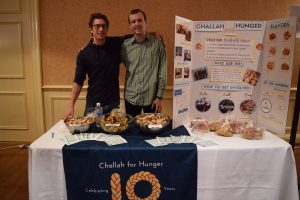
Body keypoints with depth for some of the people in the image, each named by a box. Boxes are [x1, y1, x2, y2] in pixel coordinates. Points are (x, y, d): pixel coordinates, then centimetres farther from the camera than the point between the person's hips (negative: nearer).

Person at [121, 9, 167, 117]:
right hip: (131, 98, 2)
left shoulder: (157, 43, -4)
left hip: (151, 98, -2)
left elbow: (162, 72, -4)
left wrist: (160, 96, -6)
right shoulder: (125, 45, 2)